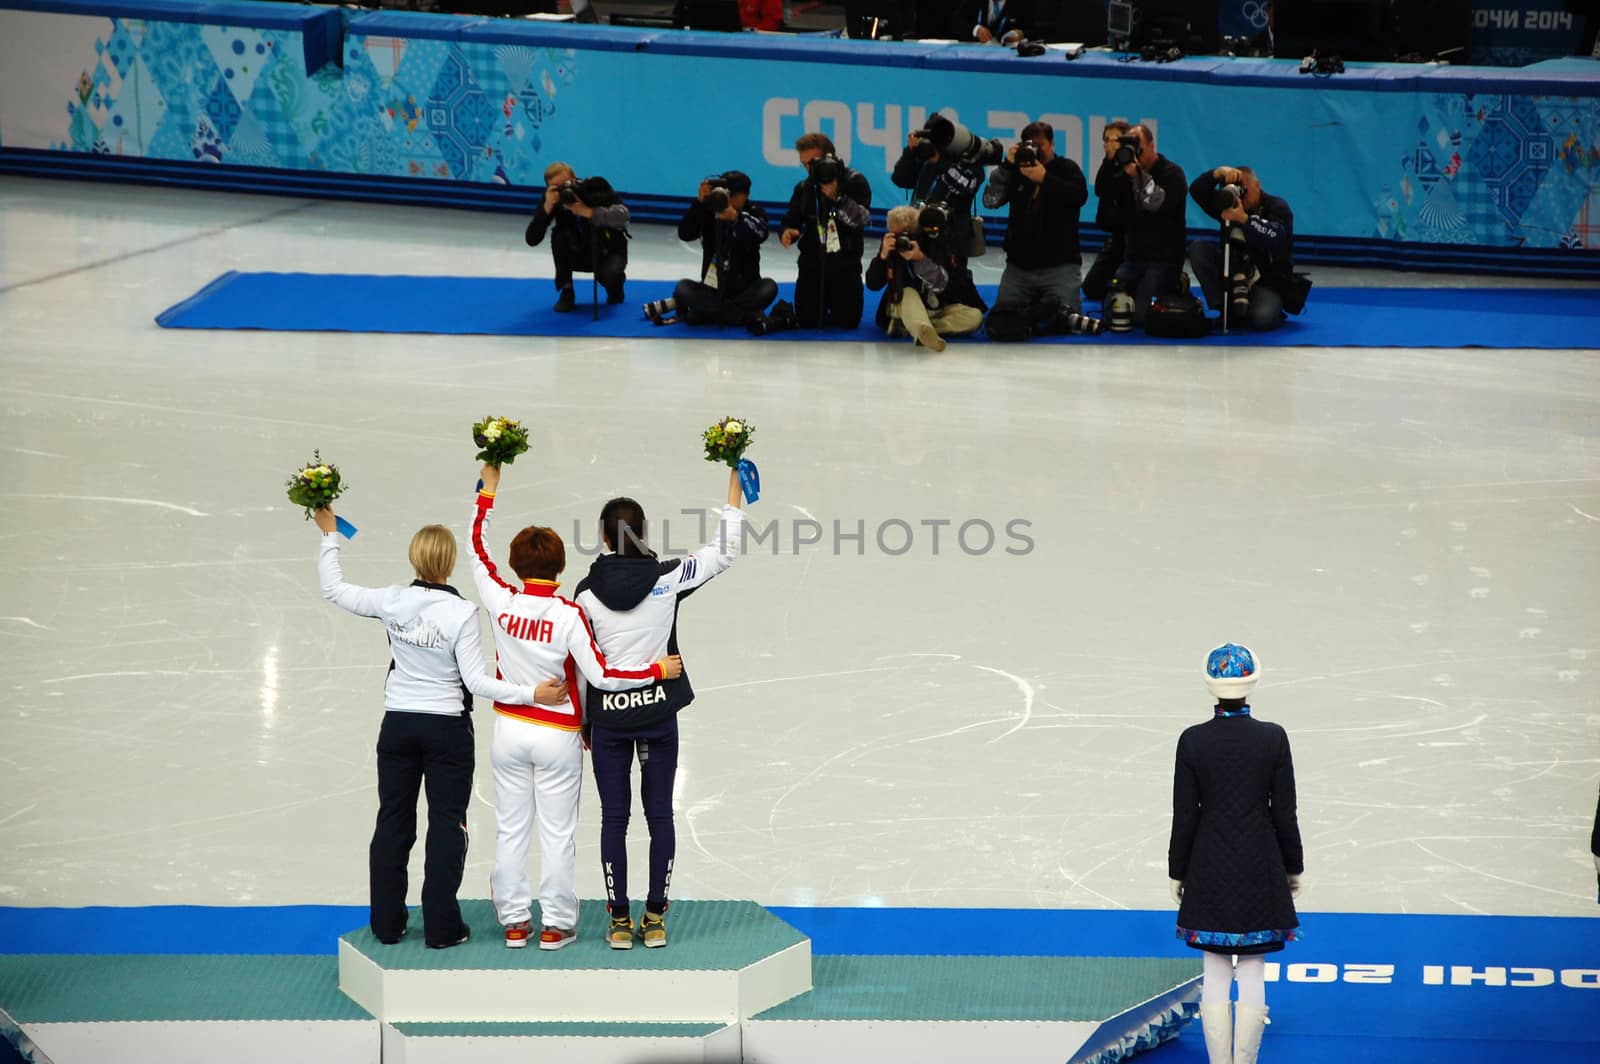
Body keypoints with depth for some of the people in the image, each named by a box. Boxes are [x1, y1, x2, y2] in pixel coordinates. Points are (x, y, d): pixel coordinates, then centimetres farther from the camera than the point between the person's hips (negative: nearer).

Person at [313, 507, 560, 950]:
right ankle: (442, 928, 5)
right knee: (447, 823, 5)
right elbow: (475, 681, -18)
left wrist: (329, 536, 13)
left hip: (398, 725, 3)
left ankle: (387, 922, 18)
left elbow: (334, 589, 4)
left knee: (393, 820, 13)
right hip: (447, 729, -3)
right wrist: (532, 694, -18)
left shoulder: (393, 601, -8)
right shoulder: (460, 613, -17)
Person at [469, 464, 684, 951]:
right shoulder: (569, 615, -16)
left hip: (509, 730, 3)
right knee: (557, 833, 4)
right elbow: (601, 676, -19)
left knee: (510, 830, 9)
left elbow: (477, 550, 9)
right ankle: (555, 925, 8)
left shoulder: (502, 602, -7)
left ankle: (514, 922, 13)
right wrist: (658, 670, -8)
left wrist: (488, 491, 17)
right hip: (557, 737, -3)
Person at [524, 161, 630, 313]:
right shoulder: (553, 199, -18)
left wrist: (587, 212, -46)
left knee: (610, 275, -33)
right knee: (559, 236, -28)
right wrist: (547, 207, -38)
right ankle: (566, 292, -11)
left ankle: (615, 288, 6)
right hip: (579, 254, 2)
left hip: (608, 251, -2)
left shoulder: (595, 186, -23)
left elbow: (622, 215, -37)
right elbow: (531, 240, -25)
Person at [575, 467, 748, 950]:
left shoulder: (586, 592, -5)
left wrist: (582, 720, 12)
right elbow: (724, 551, 0)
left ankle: (620, 922, 6)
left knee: (614, 818, 6)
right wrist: (734, 481, 5)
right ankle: (655, 920, 8)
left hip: (608, 715, 0)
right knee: (660, 815, 8)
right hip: (658, 712, 0)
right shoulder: (666, 578, -8)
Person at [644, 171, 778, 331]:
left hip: (745, 291, 0)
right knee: (683, 287, -27)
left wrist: (737, 218, -45)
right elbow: (684, 233, -16)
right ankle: (747, 317, -31)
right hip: (712, 291, 0)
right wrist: (699, 202, -28)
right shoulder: (709, 213, 0)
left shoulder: (755, 213, -1)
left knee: (769, 287, -31)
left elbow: (760, 234, -25)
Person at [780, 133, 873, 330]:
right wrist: (787, 232, -17)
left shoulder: (855, 181, -6)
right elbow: (792, 220, 7)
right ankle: (823, 300, 28)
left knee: (849, 321, -7)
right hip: (813, 262, 2)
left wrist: (836, 197, -28)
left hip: (845, 263, -2)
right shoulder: (804, 188, 5)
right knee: (808, 321, -7)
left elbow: (861, 219, -18)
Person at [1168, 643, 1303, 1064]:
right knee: (1253, 973, 5)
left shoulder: (1192, 741, -8)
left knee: (1215, 974, 7)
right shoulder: (1273, 738, -8)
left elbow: (1184, 815, -5)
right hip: (1260, 871, 0)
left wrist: (1177, 872, 7)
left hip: (1209, 871, 0)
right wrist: (1294, 867, 9)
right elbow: (1285, 812, -4)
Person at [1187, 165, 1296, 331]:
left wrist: (1244, 219, -39)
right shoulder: (1229, 203, 6)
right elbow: (1196, 191, -4)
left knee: (1262, 319, -36)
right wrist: (1218, 173, -21)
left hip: (1268, 283, -5)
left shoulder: (1277, 207, -9)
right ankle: (1227, 308, -17)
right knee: (1198, 248, -15)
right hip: (1235, 275, 5)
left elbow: (1278, 238, -30)